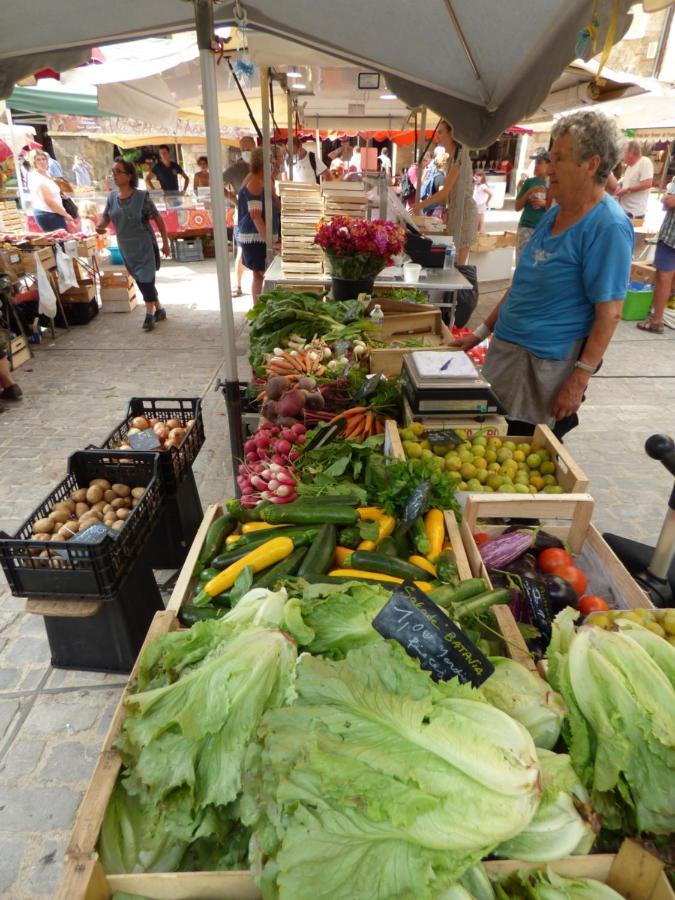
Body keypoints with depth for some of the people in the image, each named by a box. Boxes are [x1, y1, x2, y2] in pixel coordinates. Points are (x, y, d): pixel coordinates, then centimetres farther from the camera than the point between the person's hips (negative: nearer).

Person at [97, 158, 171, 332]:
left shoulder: (141, 196, -13)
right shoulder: (112, 196, 1)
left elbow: (158, 219, -8)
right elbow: (106, 216, 11)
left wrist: (165, 243, -7)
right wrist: (100, 225, -12)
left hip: (144, 246, -6)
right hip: (125, 247, 6)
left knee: (146, 279, -5)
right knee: (141, 281, 12)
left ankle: (149, 315, 8)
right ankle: (159, 309, 26)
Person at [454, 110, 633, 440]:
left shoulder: (608, 227, -15)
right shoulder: (555, 213, 10)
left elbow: (609, 313, -17)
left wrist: (579, 380, -21)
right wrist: (482, 331, 15)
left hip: (548, 363, -8)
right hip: (507, 348, 8)